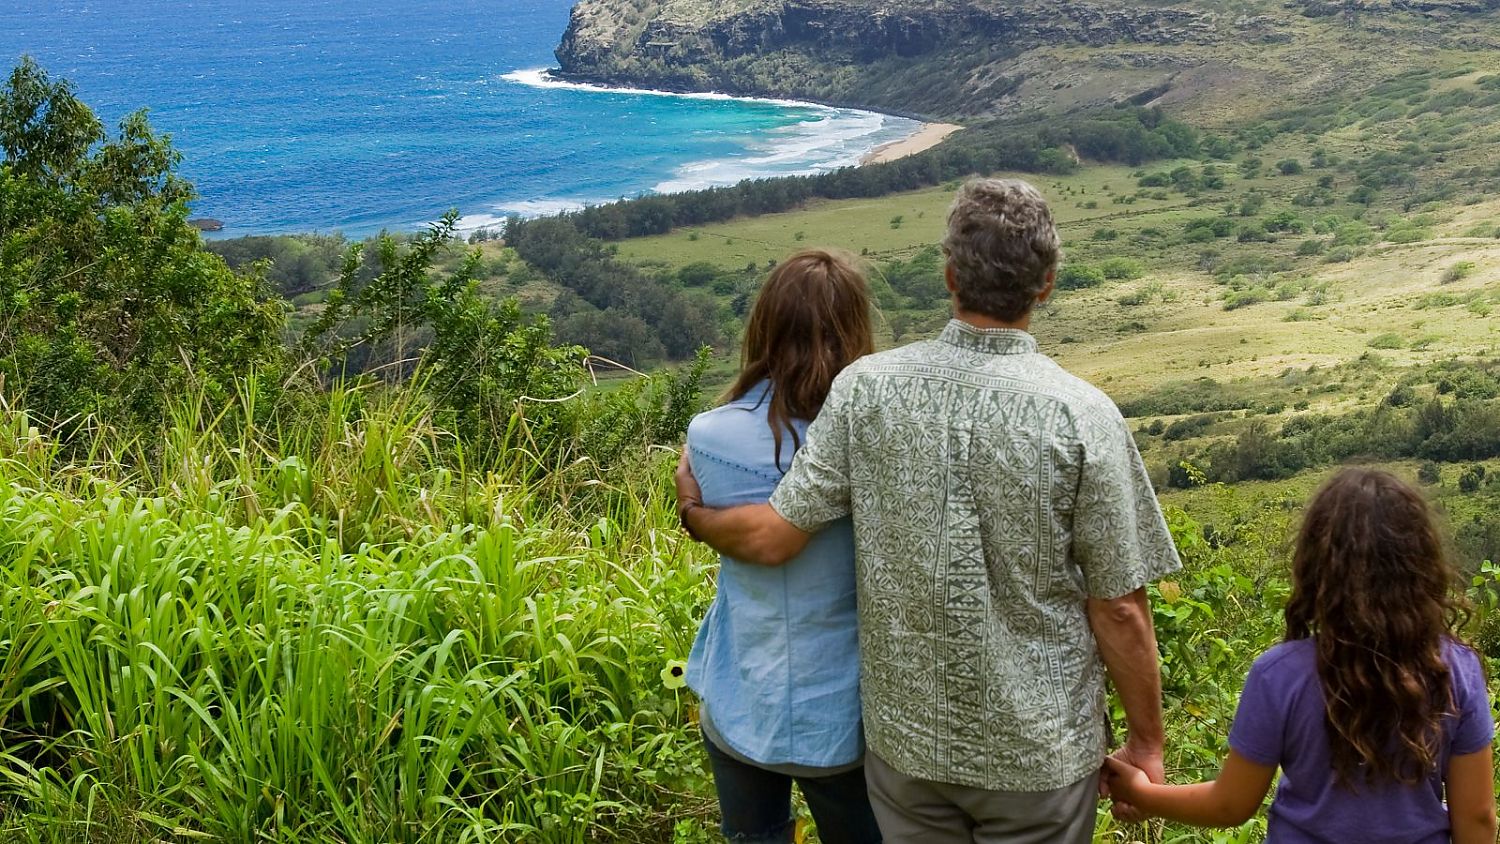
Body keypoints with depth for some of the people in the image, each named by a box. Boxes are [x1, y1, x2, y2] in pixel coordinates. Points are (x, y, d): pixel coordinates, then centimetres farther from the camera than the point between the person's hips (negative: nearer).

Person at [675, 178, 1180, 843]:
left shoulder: (867, 387, -12)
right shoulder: (1082, 417, -18)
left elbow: (773, 537, -8)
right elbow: (1119, 609, -12)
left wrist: (694, 512, 13)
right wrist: (1146, 744, 1)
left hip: (905, 737, 2)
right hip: (1041, 751, -2)